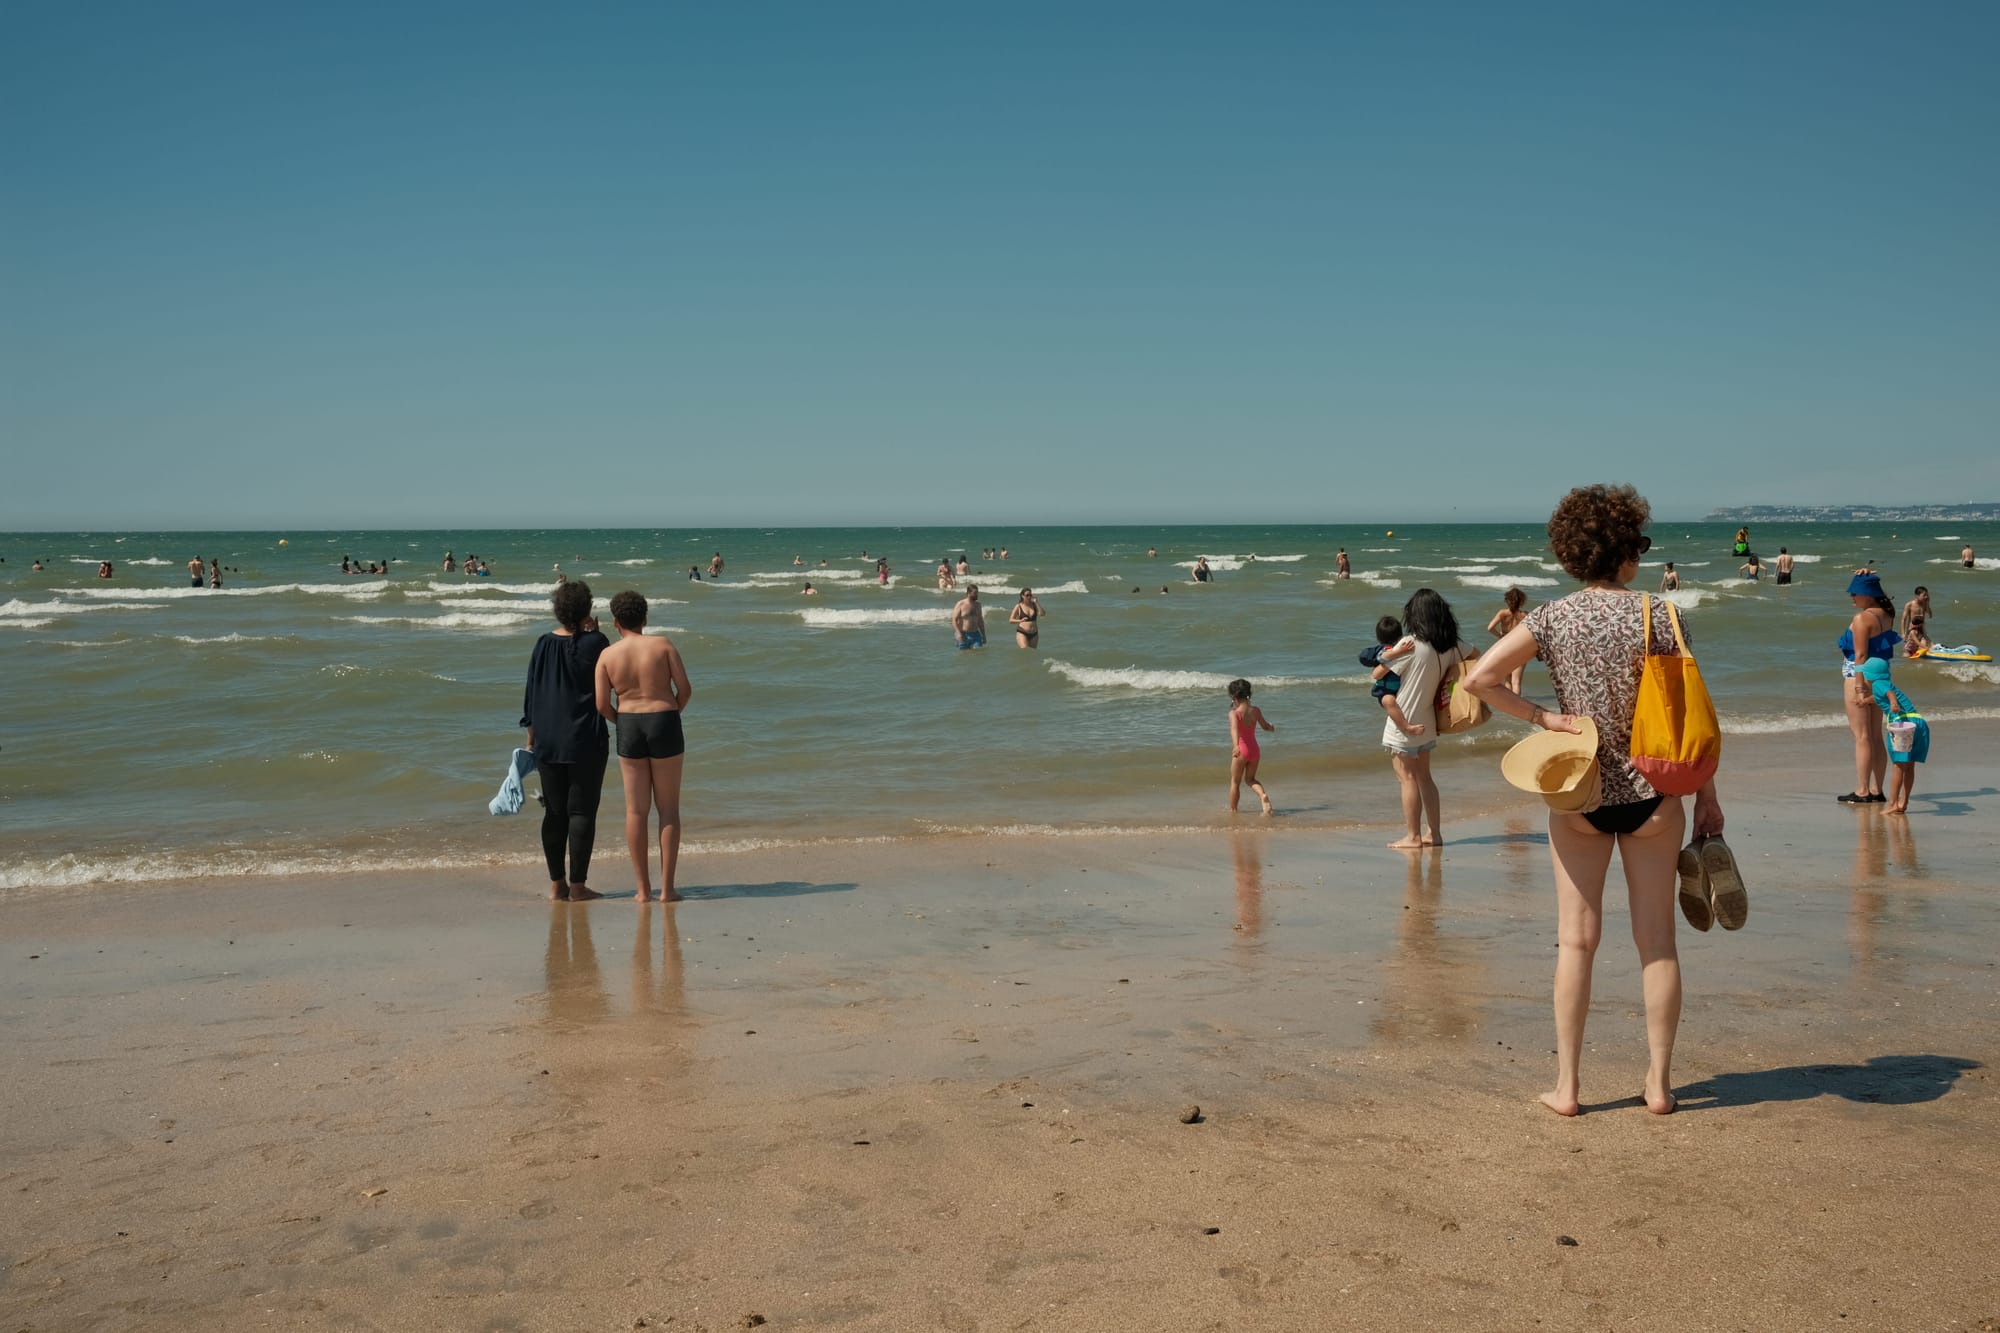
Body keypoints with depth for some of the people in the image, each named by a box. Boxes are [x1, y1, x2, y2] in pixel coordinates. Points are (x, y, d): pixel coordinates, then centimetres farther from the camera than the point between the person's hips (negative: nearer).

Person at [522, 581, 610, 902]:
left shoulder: (543, 645, 3)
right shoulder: (594, 643, -9)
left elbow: (530, 695, 7)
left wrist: (531, 738, 17)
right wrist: (593, 634, 3)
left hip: (547, 743, 4)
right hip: (586, 742, -4)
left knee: (554, 812, 10)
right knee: (582, 812, 1)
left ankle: (556, 884, 13)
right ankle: (578, 886, 0)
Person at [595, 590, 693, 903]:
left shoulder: (607, 655, -1)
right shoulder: (663, 644, -4)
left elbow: (602, 706, -4)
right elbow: (685, 689, -6)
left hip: (628, 728, 1)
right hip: (664, 725, -1)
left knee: (636, 810, 7)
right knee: (668, 809, 6)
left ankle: (644, 888, 9)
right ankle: (667, 888, 4)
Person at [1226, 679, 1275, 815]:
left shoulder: (1234, 713, -16)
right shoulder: (1256, 710, -1)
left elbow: (1234, 729, -35)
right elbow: (1265, 726, 15)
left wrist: (1235, 746, -49)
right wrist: (1272, 728, 39)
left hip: (1241, 750, -4)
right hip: (1254, 749, 5)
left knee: (1235, 782, 14)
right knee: (1250, 779, 22)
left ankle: (1232, 810, 22)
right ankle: (1263, 795, -6)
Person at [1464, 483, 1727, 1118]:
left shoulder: (1552, 619, -4)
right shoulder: (1657, 615, -6)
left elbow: (1479, 679, -13)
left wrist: (1543, 718, -3)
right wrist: (1708, 796, 4)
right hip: (1652, 794, -1)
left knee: (1576, 941, 7)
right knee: (1656, 940, 9)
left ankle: (1567, 1085, 11)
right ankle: (1659, 1082, 16)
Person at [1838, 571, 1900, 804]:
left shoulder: (1862, 619, -18)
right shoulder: (1886, 614, 7)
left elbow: (1860, 656, -21)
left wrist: (1859, 687, -21)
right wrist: (1866, 578, 14)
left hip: (1859, 676, -9)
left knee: (1862, 736, -6)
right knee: (1875, 736, 12)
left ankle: (1862, 792, -4)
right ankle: (1876, 791, 16)